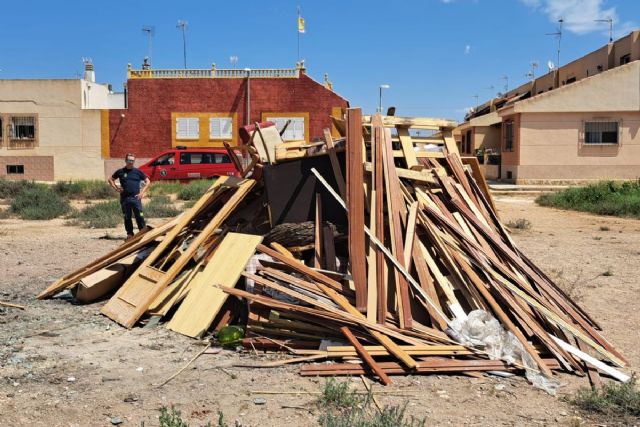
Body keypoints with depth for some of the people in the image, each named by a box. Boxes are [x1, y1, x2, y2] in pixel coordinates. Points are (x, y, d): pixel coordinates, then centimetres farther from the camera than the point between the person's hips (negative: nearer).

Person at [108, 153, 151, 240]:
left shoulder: (138, 171, 6)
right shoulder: (120, 171, 8)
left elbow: (148, 181, 10)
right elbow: (110, 179, 20)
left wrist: (142, 192, 0)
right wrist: (116, 188, 6)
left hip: (135, 197, -2)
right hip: (124, 198, 2)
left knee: (139, 216, -8)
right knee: (127, 217, 7)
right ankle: (130, 234, 16)